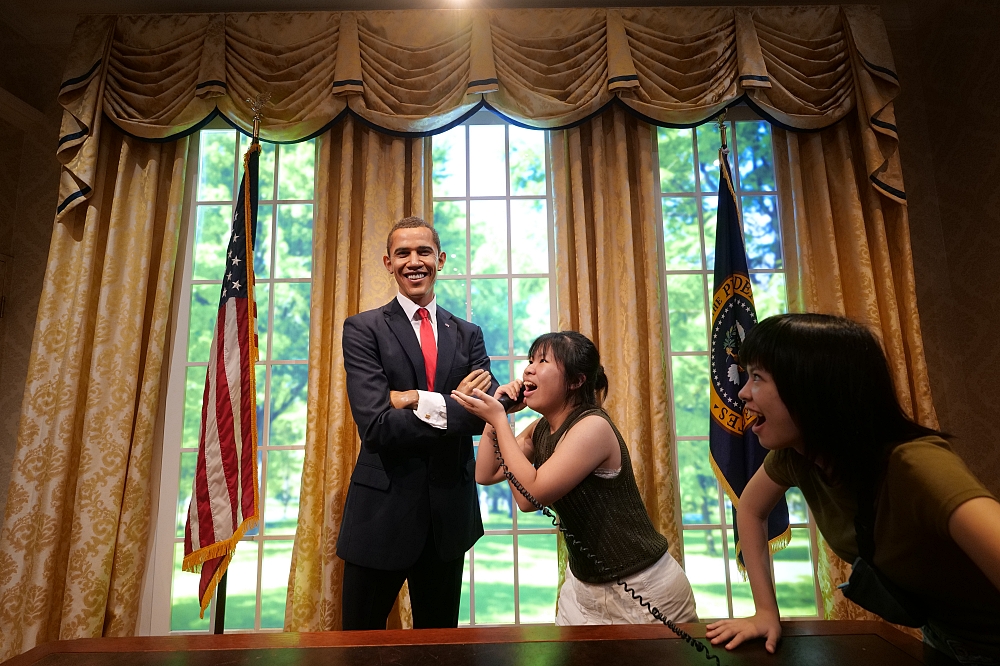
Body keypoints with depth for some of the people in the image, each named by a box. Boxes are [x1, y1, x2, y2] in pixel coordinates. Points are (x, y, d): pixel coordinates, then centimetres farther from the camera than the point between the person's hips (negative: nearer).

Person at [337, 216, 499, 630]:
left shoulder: (468, 334, 4)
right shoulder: (363, 329, -6)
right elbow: (376, 427, -18)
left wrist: (419, 402, -19)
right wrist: (456, 406, -15)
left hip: (450, 510, 3)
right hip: (382, 507, -3)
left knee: (440, 636, 22)